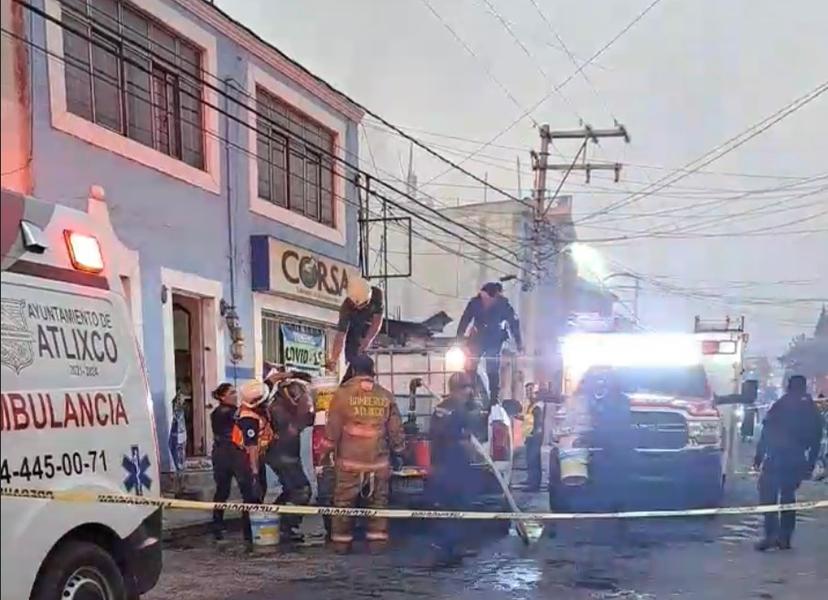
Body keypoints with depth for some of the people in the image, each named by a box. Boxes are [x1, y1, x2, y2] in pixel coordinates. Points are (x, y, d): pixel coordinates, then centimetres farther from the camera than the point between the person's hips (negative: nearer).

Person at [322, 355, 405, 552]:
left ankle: (341, 541, 13)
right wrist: (397, 450, 20)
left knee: (344, 501, 8)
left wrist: (330, 449, 10)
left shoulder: (342, 393, -4)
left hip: (349, 460, -2)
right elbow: (396, 431, 7)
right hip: (379, 461, 2)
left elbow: (332, 428, -3)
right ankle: (377, 540, 10)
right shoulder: (385, 396, 3)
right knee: (378, 501, 10)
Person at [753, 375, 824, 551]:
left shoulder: (780, 406, -4)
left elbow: (766, 432, -7)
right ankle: (784, 538, 12)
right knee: (788, 497, 14)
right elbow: (816, 440, 8)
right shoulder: (812, 411, 9)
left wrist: (759, 455, -3)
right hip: (796, 462, 4)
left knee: (768, 496, 0)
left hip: (776, 459, -4)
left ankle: (771, 535, -13)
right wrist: (810, 464, 12)